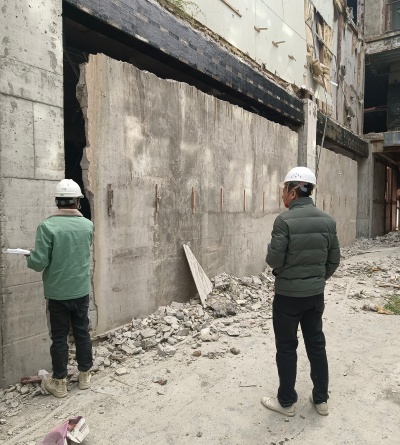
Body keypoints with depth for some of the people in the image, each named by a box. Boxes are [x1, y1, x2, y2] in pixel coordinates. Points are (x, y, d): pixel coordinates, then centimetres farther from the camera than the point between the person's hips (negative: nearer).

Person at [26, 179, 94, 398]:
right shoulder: (88, 225, -3)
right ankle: (85, 375, 30)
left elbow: (39, 263, -18)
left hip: (57, 293, -3)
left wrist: (29, 257, 4)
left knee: (59, 338, 10)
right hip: (81, 291, 3)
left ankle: (59, 382, 24)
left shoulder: (47, 226, -16)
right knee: (82, 333, 16)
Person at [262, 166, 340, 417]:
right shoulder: (328, 220, 1)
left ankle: (287, 402, 23)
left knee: (286, 348, 9)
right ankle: (321, 399, 31)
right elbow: (334, 260, 5)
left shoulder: (285, 221, -18)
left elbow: (274, 260, -18)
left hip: (288, 295, -5)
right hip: (316, 294, 6)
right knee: (316, 344, 18)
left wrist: (271, 251, 3)